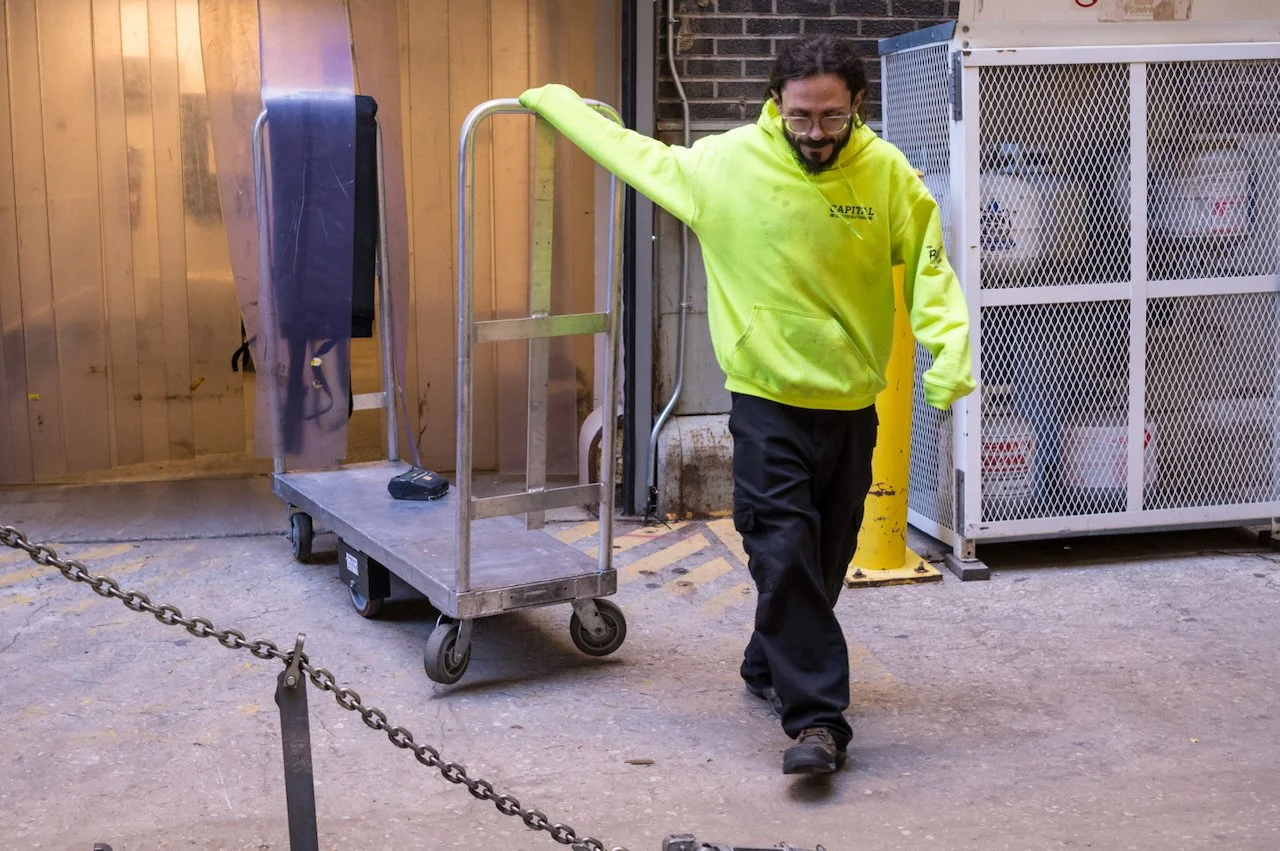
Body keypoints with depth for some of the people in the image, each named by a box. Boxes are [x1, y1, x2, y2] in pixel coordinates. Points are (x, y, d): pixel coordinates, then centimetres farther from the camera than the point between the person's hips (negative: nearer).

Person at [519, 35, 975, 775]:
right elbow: (633, 151, 6)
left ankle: (771, 668, 39)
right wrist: (555, 101, 15)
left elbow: (930, 267, -2)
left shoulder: (888, 174, -6)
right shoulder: (724, 165, -10)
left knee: (826, 561, 16)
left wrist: (951, 349, -19)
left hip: (852, 405, 3)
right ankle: (819, 719, -5)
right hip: (770, 405, -3)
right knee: (786, 558, -10)